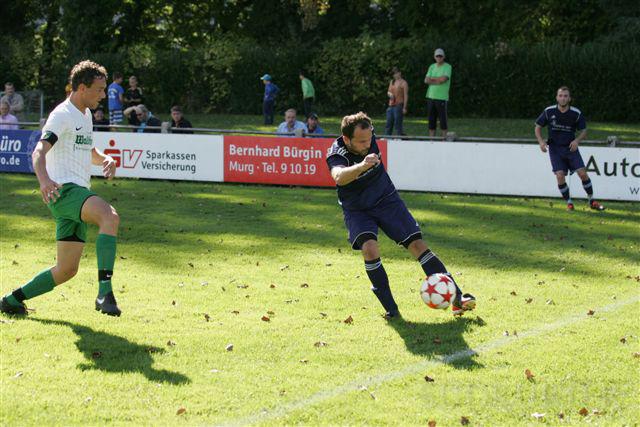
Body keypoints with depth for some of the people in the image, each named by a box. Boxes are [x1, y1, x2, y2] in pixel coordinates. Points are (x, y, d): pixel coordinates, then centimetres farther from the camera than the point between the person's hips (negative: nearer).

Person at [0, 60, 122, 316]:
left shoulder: (85, 115, 20)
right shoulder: (62, 115, -8)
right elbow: (39, 152, -23)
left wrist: (105, 160, 12)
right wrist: (44, 179, -43)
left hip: (78, 194, 10)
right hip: (64, 189, -10)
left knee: (67, 269, 8)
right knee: (110, 216, -36)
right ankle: (104, 292, -46)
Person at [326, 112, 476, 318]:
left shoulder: (369, 138, -13)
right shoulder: (336, 155, -28)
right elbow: (339, 177, -52)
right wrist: (362, 165, -67)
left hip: (386, 200, 3)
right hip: (357, 210, -3)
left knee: (418, 245, -6)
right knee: (369, 249, -28)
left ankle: (456, 299, -4)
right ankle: (390, 308, -14)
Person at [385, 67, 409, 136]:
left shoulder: (403, 83, -5)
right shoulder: (392, 82, 17)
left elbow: (406, 96, -9)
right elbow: (388, 92, 24)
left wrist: (404, 108, -16)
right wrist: (389, 94, -3)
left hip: (399, 106, -7)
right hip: (391, 106, 7)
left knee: (398, 124, -8)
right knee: (388, 124, 6)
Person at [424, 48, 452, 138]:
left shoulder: (447, 67, -2)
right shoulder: (432, 67, 14)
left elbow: (443, 79, -16)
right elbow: (426, 80, 4)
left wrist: (432, 78, -2)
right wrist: (438, 81, -9)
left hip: (442, 97, -5)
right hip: (431, 96, 5)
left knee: (443, 120, -4)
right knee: (431, 120, 5)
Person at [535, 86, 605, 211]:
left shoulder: (576, 113, -7)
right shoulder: (549, 112, -7)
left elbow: (583, 131, 4)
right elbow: (538, 127, 4)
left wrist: (577, 141, -17)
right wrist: (541, 141, -13)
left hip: (571, 148, 0)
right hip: (555, 149, 0)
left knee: (582, 173, -9)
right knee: (560, 176, -13)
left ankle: (592, 201, 7)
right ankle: (569, 203, 5)